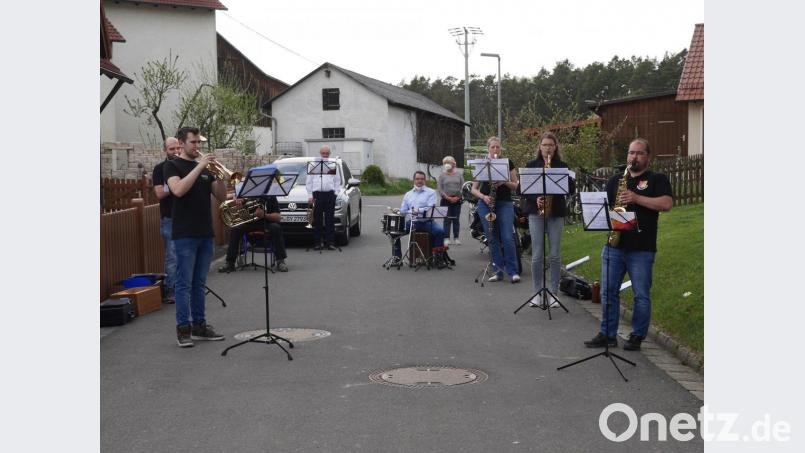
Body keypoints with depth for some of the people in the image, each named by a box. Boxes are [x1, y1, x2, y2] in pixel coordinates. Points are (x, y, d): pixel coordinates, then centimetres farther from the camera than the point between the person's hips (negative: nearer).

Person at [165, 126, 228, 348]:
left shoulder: (205, 169, 15)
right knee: (184, 283, -3)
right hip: (184, 234, -6)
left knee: (199, 283, 10)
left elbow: (221, 196, 9)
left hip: (205, 233, 6)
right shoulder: (173, 166, -1)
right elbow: (178, 190, -20)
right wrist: (199, 167, -20)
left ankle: (199, 325, 16)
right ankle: (183, 329, 1)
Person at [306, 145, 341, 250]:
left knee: (330, 219, -1)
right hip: (317, 193, -1)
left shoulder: (333, 165, 15)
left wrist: (336, 193, 3)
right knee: (317, 220, -2)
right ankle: (317, 243, 2)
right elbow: (309, 181, 9)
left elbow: (337, 181, 16)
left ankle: (330, 242, 1)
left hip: (330, 194, 1)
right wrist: (310, 195, 0)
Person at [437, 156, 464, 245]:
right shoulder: (442, 175, 4)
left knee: (456, 219, 3)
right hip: (446, 200, -1)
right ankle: (447, 238, -3)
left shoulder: (459, 175, 9)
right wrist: (447, 197, -11)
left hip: (457, 200, 1)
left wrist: (458, 197, -9)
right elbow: (439, 188, -2)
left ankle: (456, 238, 7)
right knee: (447, 220, -4)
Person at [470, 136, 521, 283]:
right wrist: (483, 196, -13)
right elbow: (474, 189, 6)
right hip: (486, 204, 1)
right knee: (492, 239, 2)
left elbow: (515, 185, 5)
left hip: (505, 203, -1)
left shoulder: (508, 163, 5)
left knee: (508, 238, -9)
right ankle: (497, 271, 9)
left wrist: (504, 182, -15)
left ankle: (513, 272, -1)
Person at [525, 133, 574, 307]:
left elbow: (571, 188, 0)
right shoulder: (531, 165, 7)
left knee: (554, 256, 2)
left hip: (556, 213, 0)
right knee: (537, 255, -2)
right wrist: (535, 199, -15)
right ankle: (537, 293, 8)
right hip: (536, 212, 0)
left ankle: (553, 293, 9)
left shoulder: (562, 166, 7)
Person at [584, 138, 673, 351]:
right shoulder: (615, 180, 18)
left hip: (641, 249, -4)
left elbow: (667, 204, -12)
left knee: (641, 295, 1)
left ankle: (637, 337, 12)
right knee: (608, 292, 4)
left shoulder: (657, 180, 4)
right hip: (614, 246, 4)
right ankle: (607, 334, 12)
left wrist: (637, 198, -17)